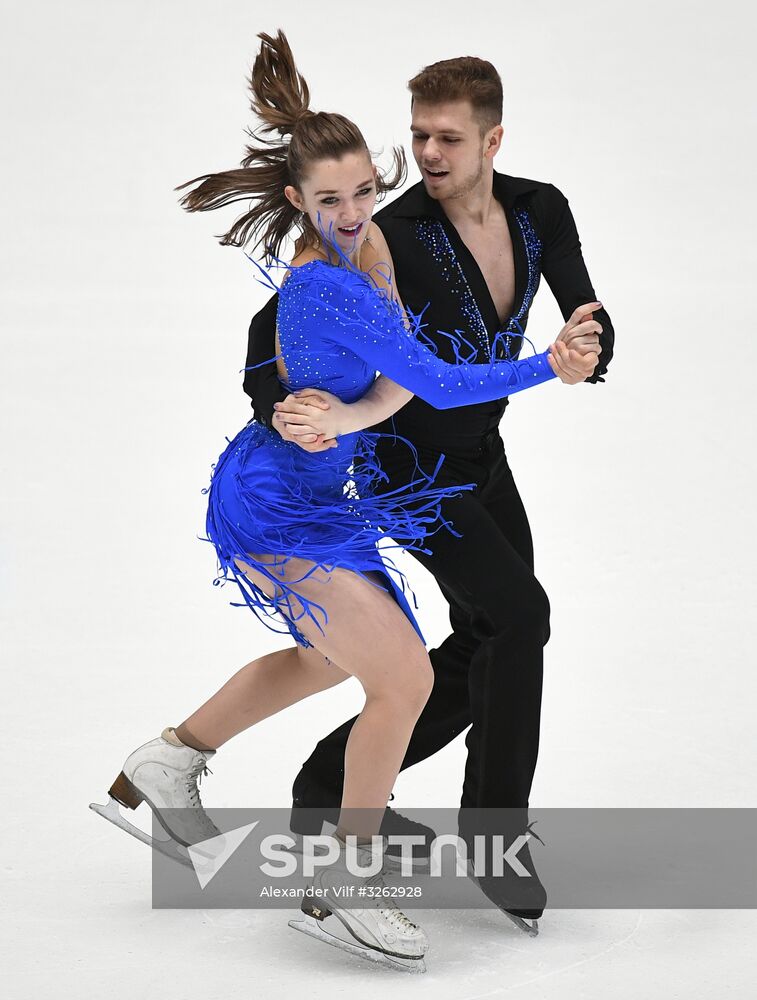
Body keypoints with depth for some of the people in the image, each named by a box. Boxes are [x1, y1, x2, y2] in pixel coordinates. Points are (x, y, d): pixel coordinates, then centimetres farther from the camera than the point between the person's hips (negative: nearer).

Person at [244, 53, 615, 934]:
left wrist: (584, 357, -36)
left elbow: (592, 329, -10)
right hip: (406, 461, -7)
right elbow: (272, 330, -25)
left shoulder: (541, 211, -10)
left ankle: (331, 786, 21)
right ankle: (496, 834, -11)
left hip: (480, 452, 7)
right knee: (519, 613, -22)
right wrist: (279, 410, -47)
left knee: (484, 649, 8)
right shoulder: (390, 239, -26)